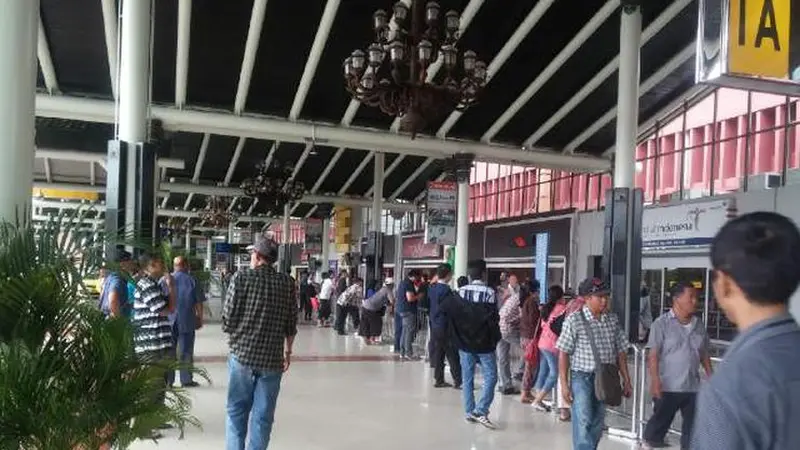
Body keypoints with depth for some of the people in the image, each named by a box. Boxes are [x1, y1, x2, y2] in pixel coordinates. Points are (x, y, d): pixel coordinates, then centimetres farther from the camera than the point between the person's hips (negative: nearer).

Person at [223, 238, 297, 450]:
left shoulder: (242, 277, -5)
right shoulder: (286, 282, 2)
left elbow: (228, 320, -8)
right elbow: (291, 324, 5)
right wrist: (288, 351, 20)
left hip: (242, 354, -1)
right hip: (273, 358, 1)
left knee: (237, 411, 12)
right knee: (263, 415, 8)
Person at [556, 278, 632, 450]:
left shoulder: (613, 320, 5)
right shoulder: (574, 320, -10)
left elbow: (620, 352, 11)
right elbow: (563, 353, -8)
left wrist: (626, 379, 10)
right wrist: (564, 383, -12)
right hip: (582, 378, -5)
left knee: (597, 425, 12)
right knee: (584, 423, -6)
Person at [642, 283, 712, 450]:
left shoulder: (699, 325, 7)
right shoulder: (662, 323, -9)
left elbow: (704, 355, 15)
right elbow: (653, 355, -12)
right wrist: (655, 380, -19)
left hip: (693, 387, 5)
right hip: (668, 387, -5)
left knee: (692, 426, 10)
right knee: (660, 422, 6)